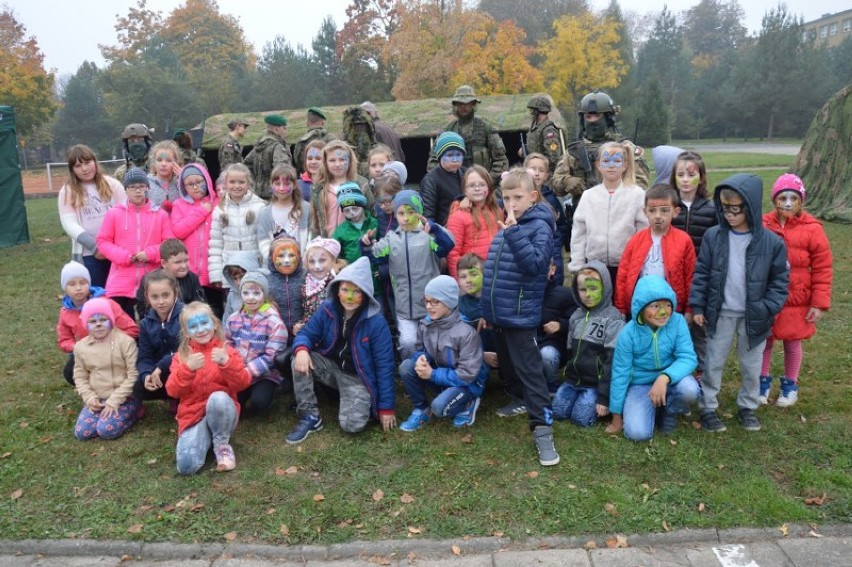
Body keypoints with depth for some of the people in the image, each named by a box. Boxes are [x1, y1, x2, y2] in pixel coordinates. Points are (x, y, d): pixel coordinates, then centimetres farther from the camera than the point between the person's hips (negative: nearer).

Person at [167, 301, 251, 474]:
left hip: (221, 411, 0)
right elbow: (173, 391, -5)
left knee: (218, 397, -38)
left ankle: (222, 444, -11)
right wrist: (188, 368, -22)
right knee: (186, 465, -26)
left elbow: (242, 384, -10)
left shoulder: (227, 350, 2)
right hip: (193, 416, 0)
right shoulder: (181, 356, 7)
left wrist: (226, 363, -27)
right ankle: (204, 439, 8)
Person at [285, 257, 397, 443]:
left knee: (352, 424, -26)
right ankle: (310, 417, -10)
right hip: (332, 368, 4)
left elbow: (384, 365, -17)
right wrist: (301, 349, -32)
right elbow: (306, 333, -4)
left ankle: (359, 402, 11)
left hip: (358, 377, -4)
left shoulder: (376, 322, -21)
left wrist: (386, 407, -15)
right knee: (300, 360, -24)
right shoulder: (327, 309, -10)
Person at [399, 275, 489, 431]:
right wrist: (420, 360, -24)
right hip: (439, 375, 6)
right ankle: (421, 409, 1)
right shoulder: (425, 324, -9)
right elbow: (419, 350, 2)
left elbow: (467, 374, -26)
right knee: (406, 366, -17)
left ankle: (467, 404, 2)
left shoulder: (466, 332, -28)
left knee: (439, 407, -32)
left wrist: (432, 374, -26)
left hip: (467, 383, -6)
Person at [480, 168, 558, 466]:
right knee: (506, 365, 22)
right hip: (498, 313, 8)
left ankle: (542, 428, 1)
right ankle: (519, 400, 43)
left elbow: (534, 264, -27)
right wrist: (486, 308, 19)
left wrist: (513, 232, -29)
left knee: (529, 371, -5)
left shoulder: (540, 226, -12)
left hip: (520, 315, -8)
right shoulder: (505, 226, 11)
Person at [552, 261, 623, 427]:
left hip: (595, 383, -6)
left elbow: (612, 361, -16)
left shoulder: (613, 319, -14)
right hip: (572, 379, 6)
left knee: (581, 418, -13)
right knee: (558, 412, -2)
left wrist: (605, 397, -16)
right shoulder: (576, 315, 6)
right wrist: (569, 374, 14)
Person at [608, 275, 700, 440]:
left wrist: (664, 377, -41)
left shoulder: (677, 321, -16)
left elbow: (688, 357, -20)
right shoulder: (628, 333, -19)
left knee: (689, 389, -33)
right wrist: (617, 417, -5)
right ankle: (653, 408, 15)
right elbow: (620, 373, -11)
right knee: (637, 432, -21)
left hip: (671, 379, 1)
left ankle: (670, 411, 4)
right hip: (640, 385, -1)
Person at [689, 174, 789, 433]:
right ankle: (707, 407, 25)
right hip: (720, 313, 0)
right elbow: (701, 273, -1)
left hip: (753, 317, 0)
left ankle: (748, 406, 36)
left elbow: (780, 282, -3)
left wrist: (766, 310, -13)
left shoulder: (772, 242, -10)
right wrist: (697, 306, -3)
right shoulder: (713, 236, -8)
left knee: (751, 366, 16)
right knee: (713, 363, 11)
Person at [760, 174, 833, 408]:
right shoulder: (762, 225, -5)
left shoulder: (812, 229, -8)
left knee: (793, 343, 13)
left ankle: (790, 385, 33)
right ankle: (763, 380, 32)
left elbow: (822, 269, -4)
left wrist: (820, 303, -7)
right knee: (764, 341, 11)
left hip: (796, 302, -1)